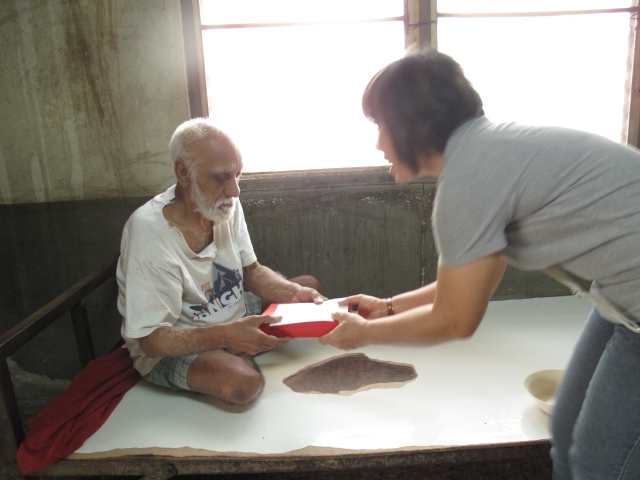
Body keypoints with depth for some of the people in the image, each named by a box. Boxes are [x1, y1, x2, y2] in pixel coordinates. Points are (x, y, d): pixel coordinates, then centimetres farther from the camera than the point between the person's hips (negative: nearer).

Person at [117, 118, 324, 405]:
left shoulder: (227, 206, -10)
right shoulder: (148, 231, -29)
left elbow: (251, 272, 2)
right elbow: (151, 340, -26)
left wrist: (294, 293, -17)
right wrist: (225, 336, -41)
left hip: (232, 324, 7)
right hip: (169, 349, -6)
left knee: (310, 286, 8)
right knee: (243, 381, -34)